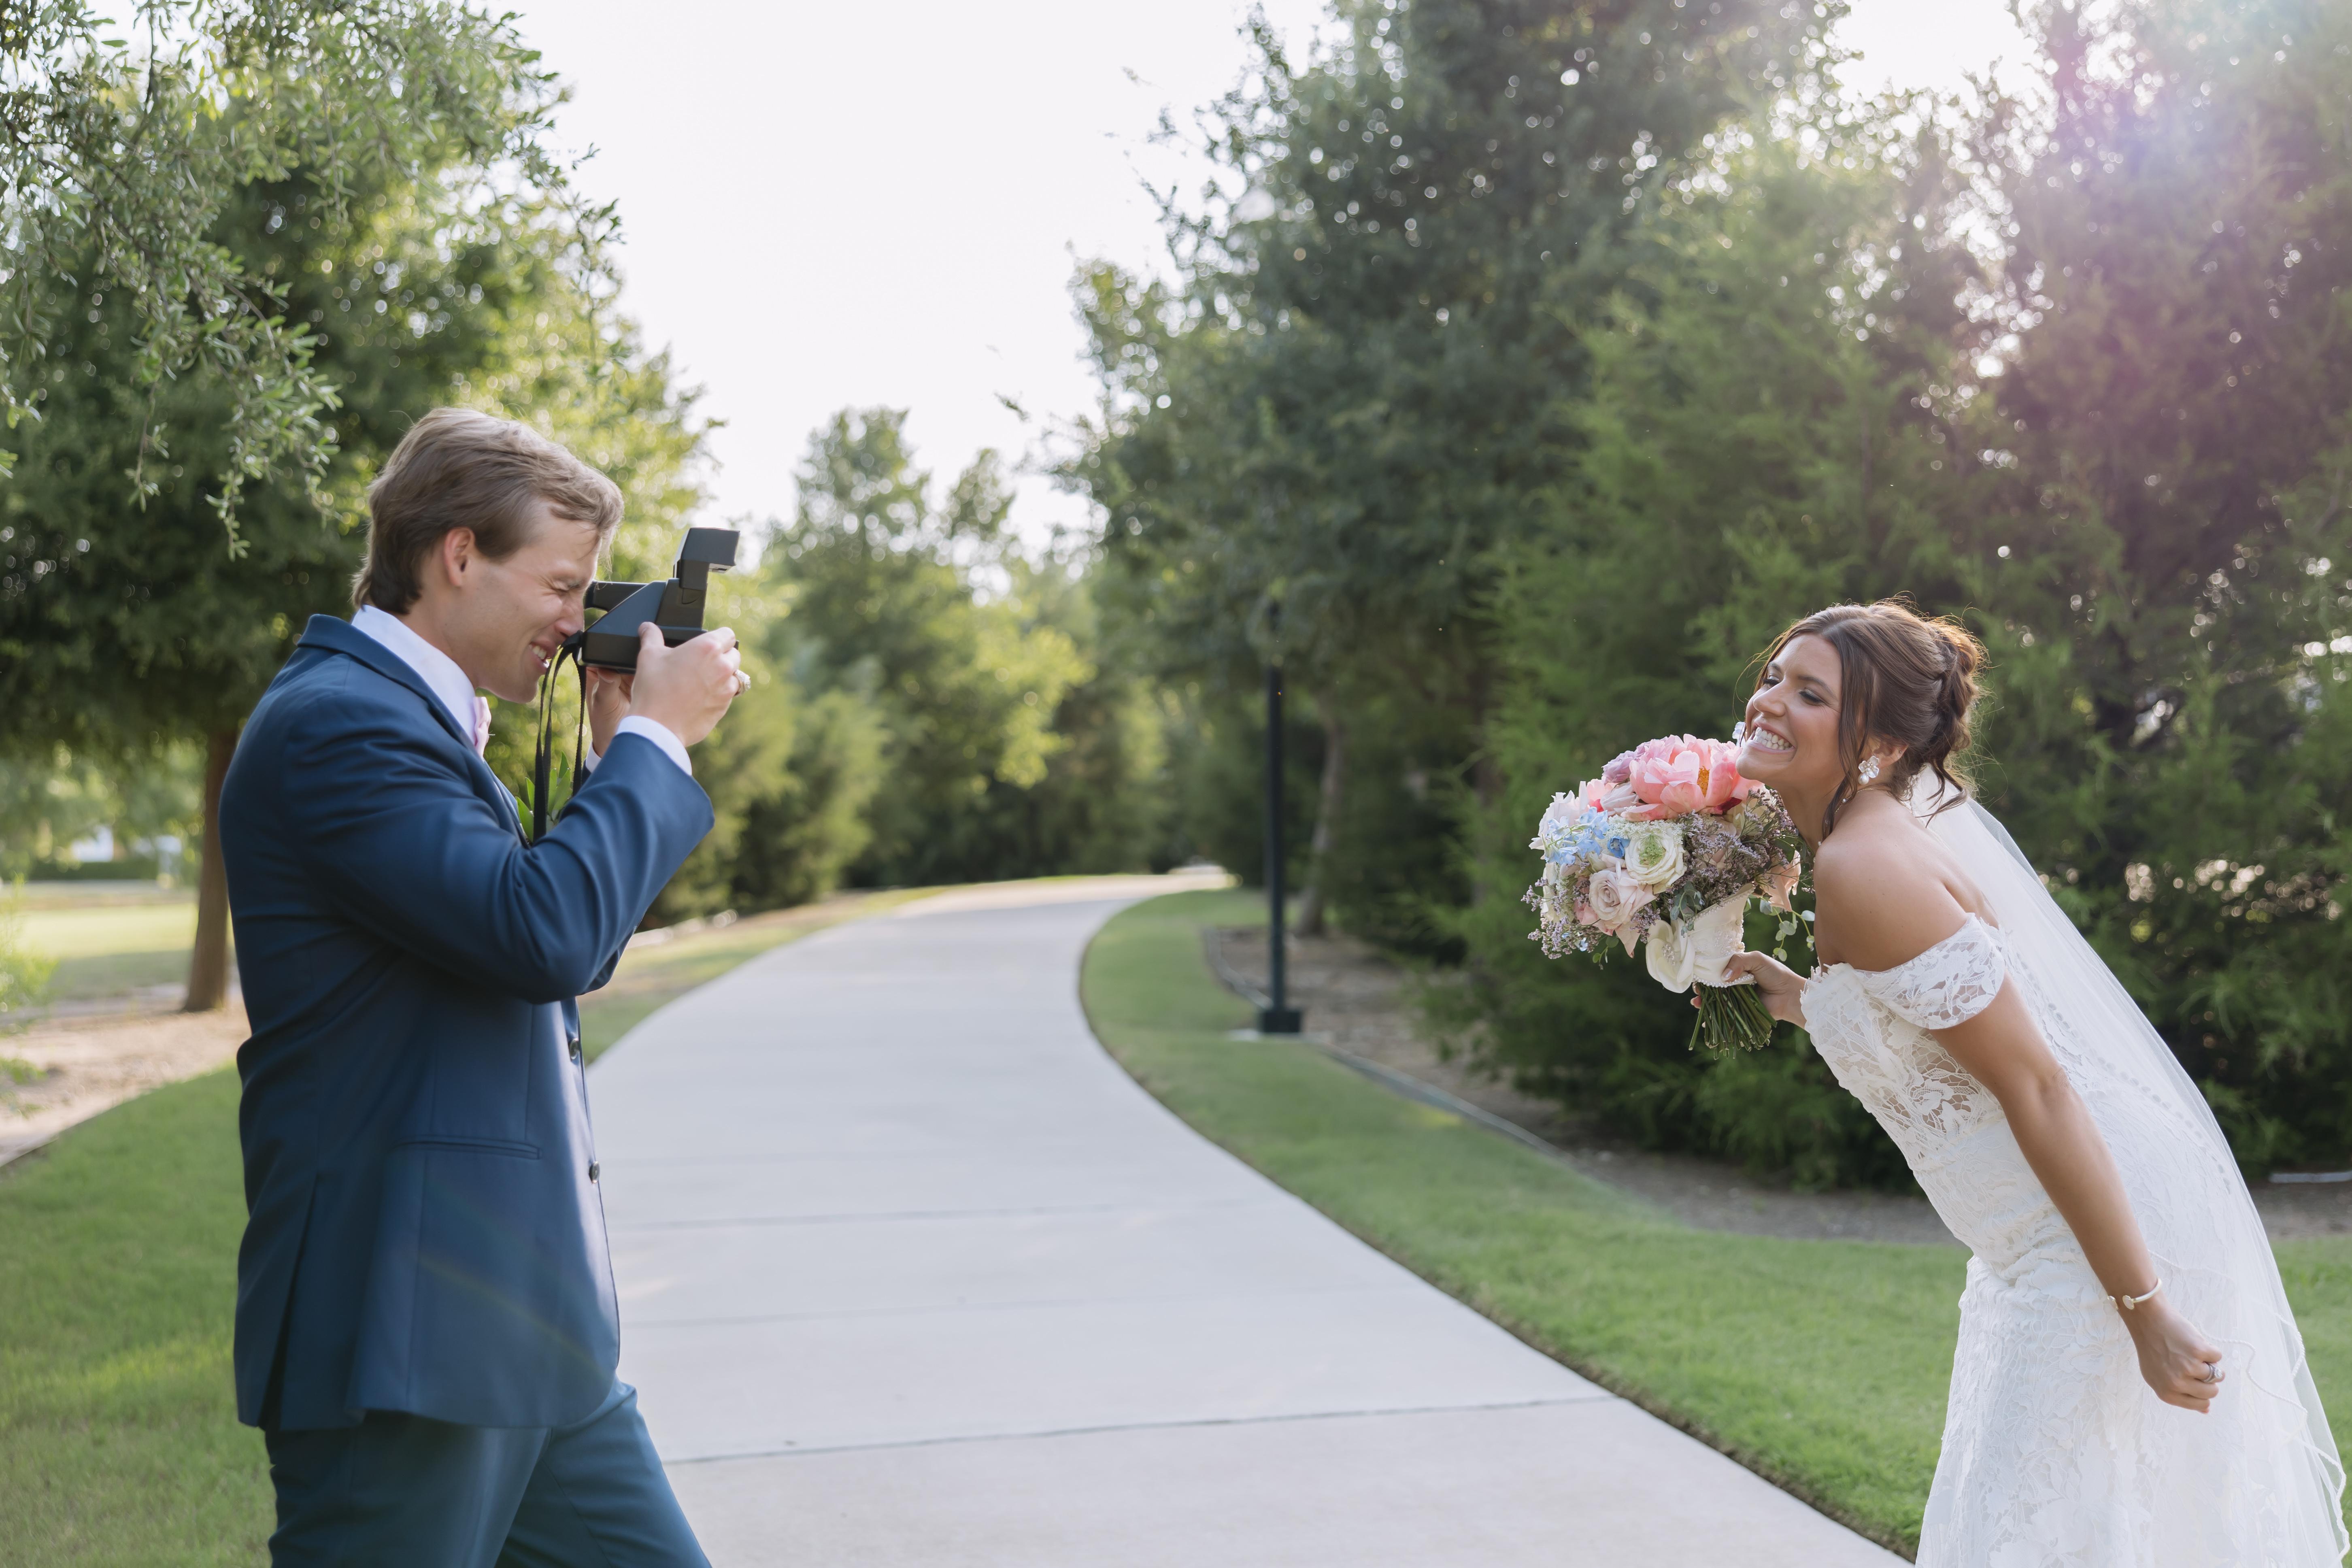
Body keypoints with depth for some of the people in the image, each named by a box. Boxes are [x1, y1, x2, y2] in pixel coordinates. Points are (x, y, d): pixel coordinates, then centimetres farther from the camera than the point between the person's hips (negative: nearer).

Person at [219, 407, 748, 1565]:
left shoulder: (412, 719, 18)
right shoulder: (334, 718, -14)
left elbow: (564, 957, 23)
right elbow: (542, 931, -26)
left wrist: (623, 759, 13)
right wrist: (653, 740, -12)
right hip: (401, 1333, -10)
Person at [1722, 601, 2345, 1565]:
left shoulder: (1865, 865, -20)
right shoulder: (1910, 817, 9)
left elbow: (2036, 1085, -22)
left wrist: (2144, 1310, -21)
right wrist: (1786, 994, 16)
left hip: (2105, 1240, -10)